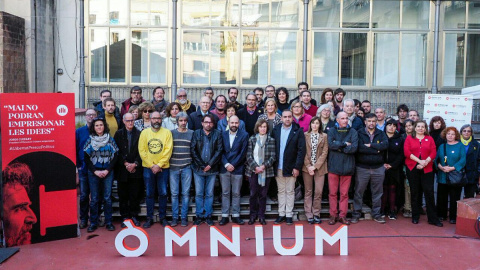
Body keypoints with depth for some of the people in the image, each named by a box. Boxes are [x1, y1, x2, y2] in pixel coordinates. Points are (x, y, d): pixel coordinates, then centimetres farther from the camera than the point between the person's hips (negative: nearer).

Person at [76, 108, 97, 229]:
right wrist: (78, 165, -3)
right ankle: (83, 219, 16)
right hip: (83, 169, 0)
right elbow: (75, 149, 4)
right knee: (84, 195, 5)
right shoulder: (79, 131, 4)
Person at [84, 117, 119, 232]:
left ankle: (108, 222, 11)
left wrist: (107, 170, -7)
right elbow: (86, 158, 3)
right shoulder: (90, 140, 4)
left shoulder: (110, 140, 4)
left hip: (108, 172, 0)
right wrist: (95, 171, -7)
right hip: (93, 173, 0)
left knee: (107, 198, 2)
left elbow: (115, 156, 2)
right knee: (94, 199, 3)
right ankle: (93, 222, 13)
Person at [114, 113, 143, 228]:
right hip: (122, 170, 1)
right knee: (123, 195, 5)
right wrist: (125, 163, -8)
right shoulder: (118, 134, 6)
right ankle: (125, 217, 15)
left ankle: (134, 216, 15)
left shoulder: (139, 134, 3)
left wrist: (135, 164, -10)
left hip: (136, 170, -1)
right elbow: (117, 151, 1)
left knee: (134, 195, 4)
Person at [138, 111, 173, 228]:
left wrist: (159, 165, -12)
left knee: (163, 193, 5)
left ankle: (162, 217, 17)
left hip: (163, 168, -1)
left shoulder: (167, 132, 0)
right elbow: (142, 150, -2)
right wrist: (151, 165, -9)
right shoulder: (144, 132, 3)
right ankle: (149, 218, 16)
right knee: (149, 194, 7)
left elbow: (168, 150, -6)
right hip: (148, 168, 1)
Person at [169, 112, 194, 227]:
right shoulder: (171, 133, 7)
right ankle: (174, 217, 12)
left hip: (186, 167, 0)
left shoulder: (191, 133, 6)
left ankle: (184, 217, 11)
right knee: (174, 193, 3)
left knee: (185, 193, 3)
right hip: (173, 167, 0)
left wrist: (192, 162, 1)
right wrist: (169, 162, 4)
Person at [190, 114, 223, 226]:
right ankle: (199, 216, 13)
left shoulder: (217, 134, 3)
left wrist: (210, 164, -10)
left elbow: (219, 150, -2)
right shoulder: (196, 133, 3)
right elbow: (192, 150, -2)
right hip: (198, 169, 0)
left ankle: (208, 216, 15)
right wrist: (201, 165, -8)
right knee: (199, 193, 4)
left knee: (209, 194, 6)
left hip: (212, 169, 0)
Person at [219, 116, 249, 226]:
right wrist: (226, 164, -10)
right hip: (224, 168, 2)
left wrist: (233, 165, -10)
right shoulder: (223, 134, 6)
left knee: (236, 193, 5)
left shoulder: (244, 135, 0)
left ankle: (235, 216, 13)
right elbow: (221, 151, 3)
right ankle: (225, 216, 12)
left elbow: (243, 153, -5)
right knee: (225, 193, 6)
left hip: (237, 169, -2)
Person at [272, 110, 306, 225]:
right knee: (281, 191, 11)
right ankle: (281, 214, 19)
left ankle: (289, 215, 14)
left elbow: (301, 150, -7)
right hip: (278, 167, 3)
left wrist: (297, 167, -12)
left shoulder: (298, 131, -4)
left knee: (290, 191, 6)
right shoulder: (275, 130, 5)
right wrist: (272, 165, -3)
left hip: (291, 167, -2)